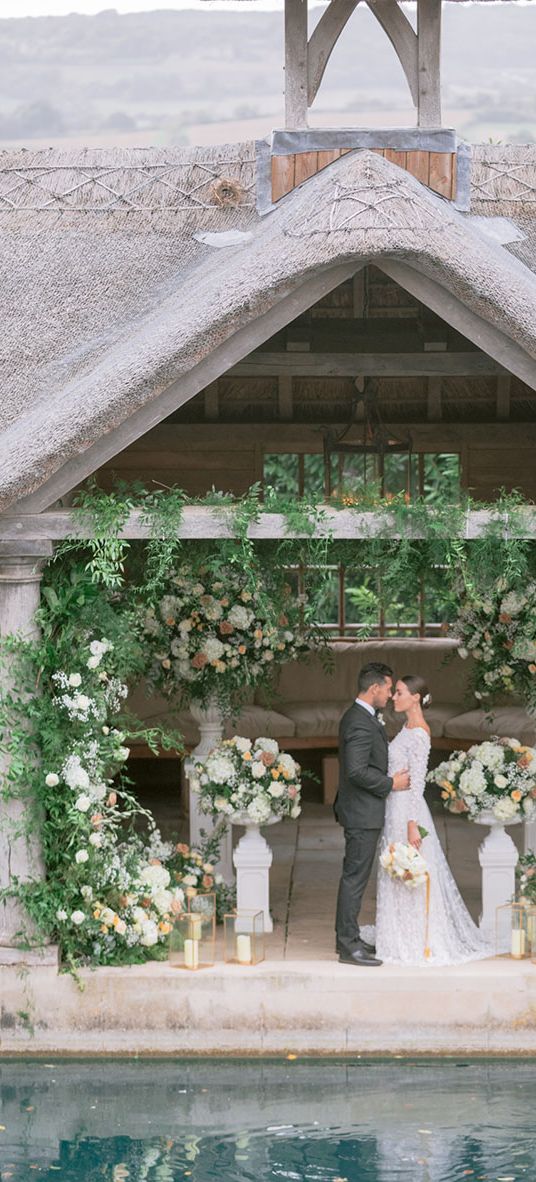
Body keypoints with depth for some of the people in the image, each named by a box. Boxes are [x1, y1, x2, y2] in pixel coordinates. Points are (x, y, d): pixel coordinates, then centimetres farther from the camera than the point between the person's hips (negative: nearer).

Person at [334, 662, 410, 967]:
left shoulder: (359, 717, 12)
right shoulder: (361, 724, -22)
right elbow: (357, 771, -28)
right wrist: (390, 784, -17)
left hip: (362, 810, 11)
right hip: (362, 813, -11)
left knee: (356, 875, 16)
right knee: (355, 877, -6)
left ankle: (348, 938, 24)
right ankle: (348, 946, -2)